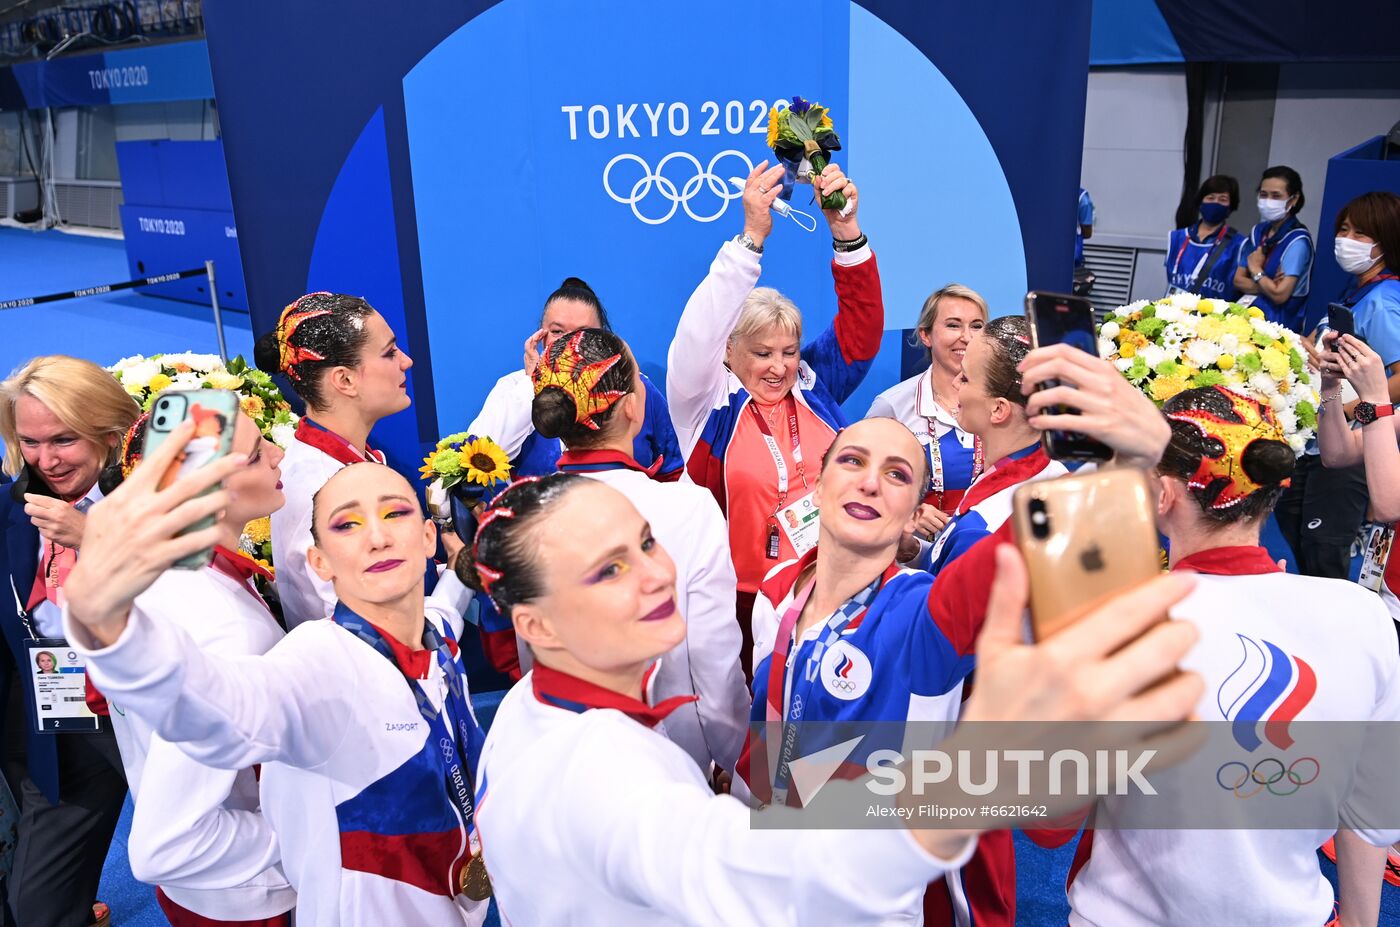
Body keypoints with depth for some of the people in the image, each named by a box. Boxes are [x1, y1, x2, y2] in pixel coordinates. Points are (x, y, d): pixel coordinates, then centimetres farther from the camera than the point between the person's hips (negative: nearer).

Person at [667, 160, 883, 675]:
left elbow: (862, 321, 0)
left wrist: (846, 230, -14)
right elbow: (697, 333, -19)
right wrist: (752, 237, -25)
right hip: (742, 600, -3)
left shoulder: (816, 386, 6)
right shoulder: (709, 400, -3)